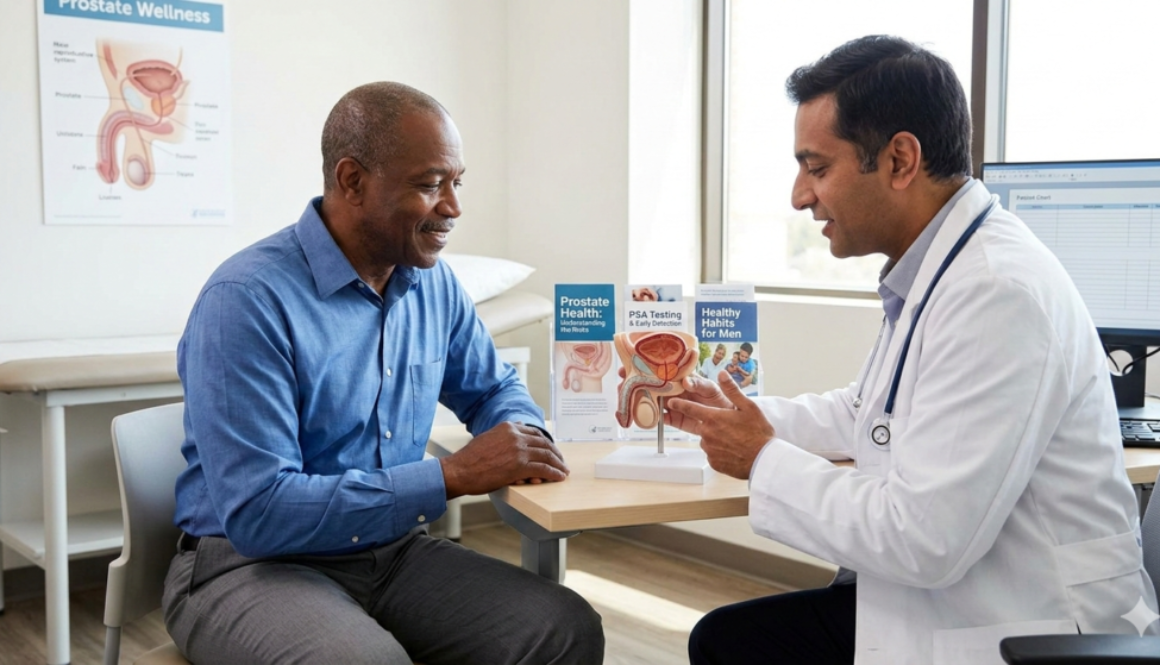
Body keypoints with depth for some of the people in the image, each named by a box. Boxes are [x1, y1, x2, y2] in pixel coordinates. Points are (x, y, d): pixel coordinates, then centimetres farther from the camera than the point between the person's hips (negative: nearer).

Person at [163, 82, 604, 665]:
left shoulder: (434, 284, 3)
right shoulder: (247, 301, -19)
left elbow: (492, 388, 20)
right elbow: (256, 513, -26)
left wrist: (524, 442, -6)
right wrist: (452, 476, -26)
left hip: (394, 552, 6)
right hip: (253, 564, -6)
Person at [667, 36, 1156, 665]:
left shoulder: (997, 293, -25)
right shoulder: (928, 271, 5)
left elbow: (923, 540, -27)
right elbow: (863, 413, 22)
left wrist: (764, 461, -14)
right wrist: (726, 411, 14)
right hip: (934, 598, 8)